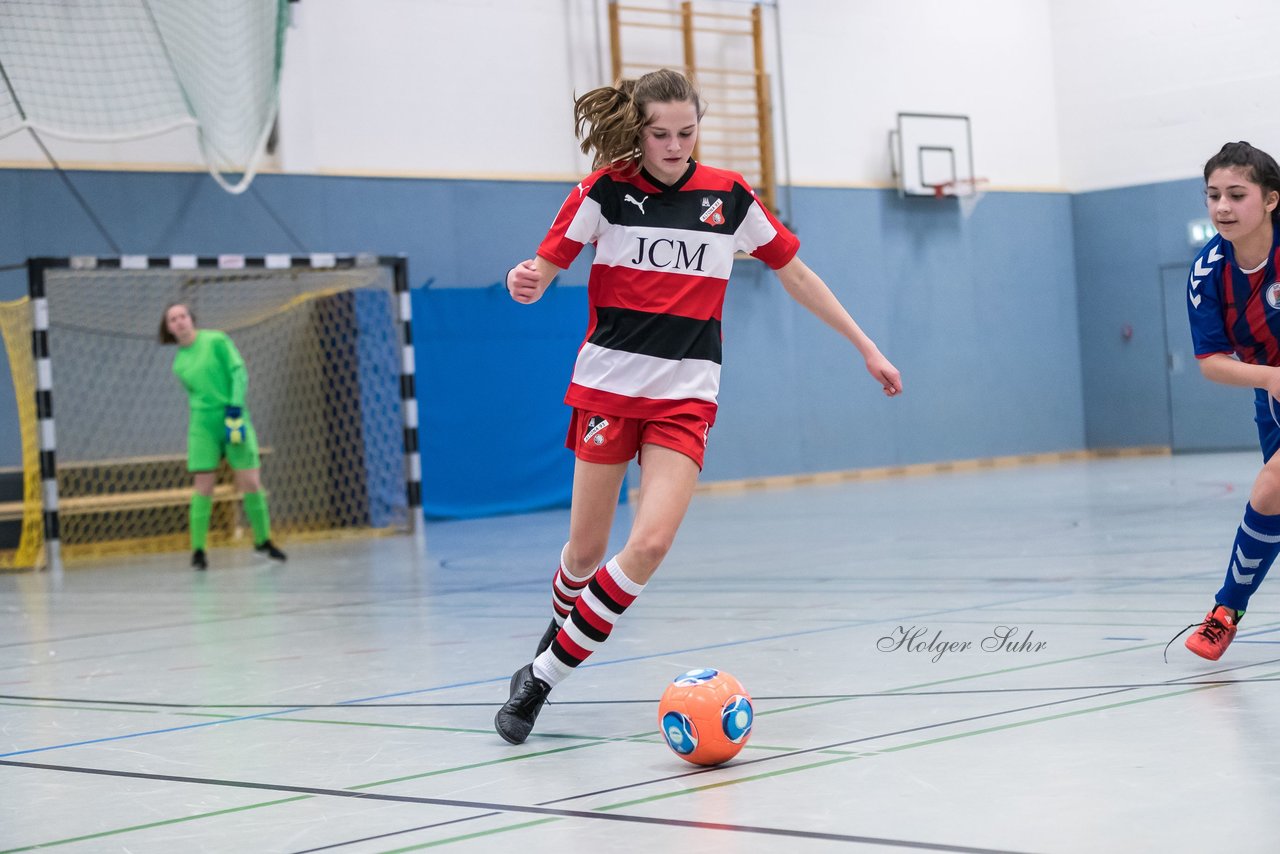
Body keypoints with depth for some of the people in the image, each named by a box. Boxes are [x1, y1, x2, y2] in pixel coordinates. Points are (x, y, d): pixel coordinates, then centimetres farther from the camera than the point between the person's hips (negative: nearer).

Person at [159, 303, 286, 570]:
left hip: (234, 417, -2)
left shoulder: (216, 341, -1)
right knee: (203, 487, -6)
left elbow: (239, 372, -6)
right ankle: (198, 550, -1)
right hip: (203, 425, 2)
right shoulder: (179, 363, 9)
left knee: (251, 482, -2)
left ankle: (263, 541, 14)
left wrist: (234, 409, -14)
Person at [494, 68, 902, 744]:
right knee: (586, 550, 2)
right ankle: (559, 628, 36)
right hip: (607, 384, -1)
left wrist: (866, 347, 12)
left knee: (651, 543, -17)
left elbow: (795, 274, 12)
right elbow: (544, 269, -1)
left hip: (686, 395, 1)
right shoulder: (605, 190, -3)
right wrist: (525, 282, -26)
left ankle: (543, 674, -6)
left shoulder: (729, 197, 2)